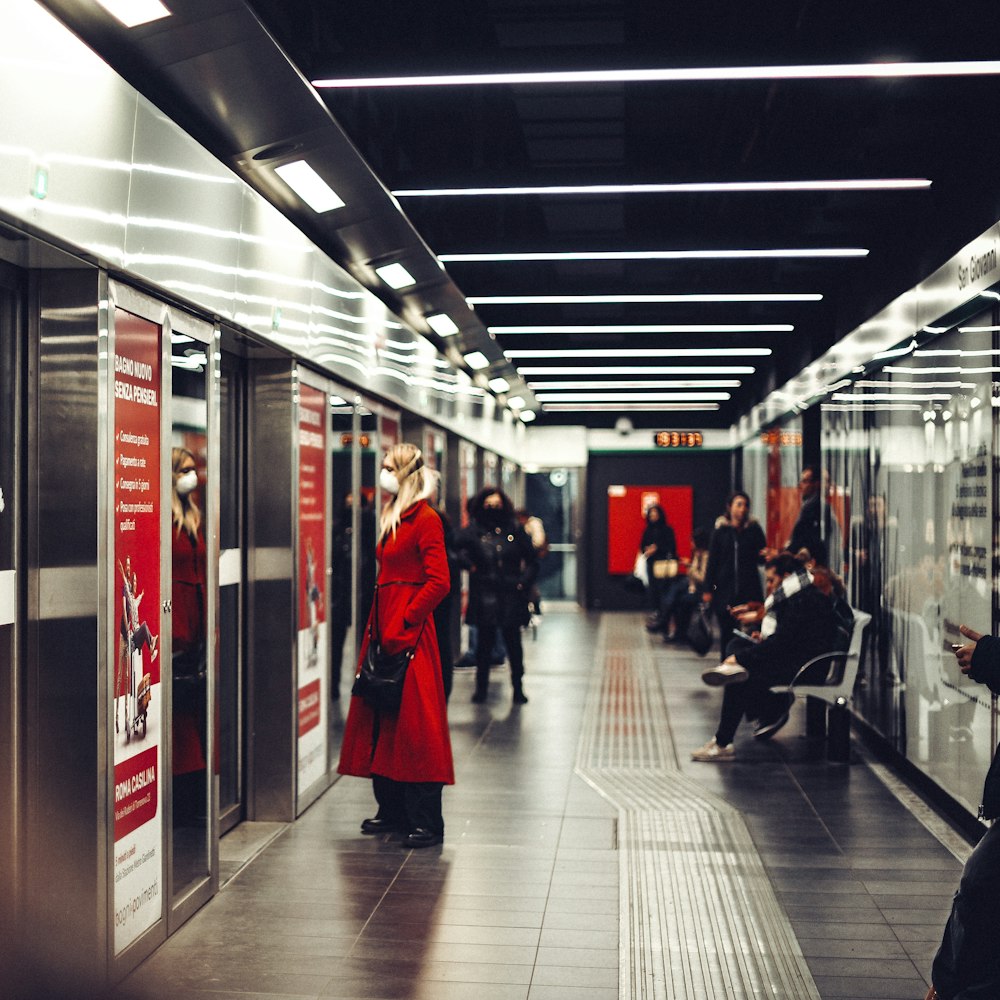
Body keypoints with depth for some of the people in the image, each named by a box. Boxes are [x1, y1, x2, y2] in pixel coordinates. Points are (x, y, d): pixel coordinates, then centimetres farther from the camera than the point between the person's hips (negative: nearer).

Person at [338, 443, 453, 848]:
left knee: (414, 722, -7)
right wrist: (378, 625, 12)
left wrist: (402, 623, -18)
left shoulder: (426, 520, -10)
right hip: (384, 628, 9)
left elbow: (439, 582, -17)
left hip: (410, 632, -9)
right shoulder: (393, 519, 17)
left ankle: (427, 822, -2)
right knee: (382, 719, 11)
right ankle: (393, 811, 20)